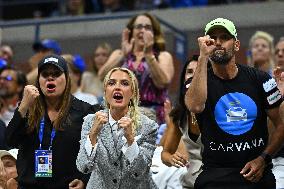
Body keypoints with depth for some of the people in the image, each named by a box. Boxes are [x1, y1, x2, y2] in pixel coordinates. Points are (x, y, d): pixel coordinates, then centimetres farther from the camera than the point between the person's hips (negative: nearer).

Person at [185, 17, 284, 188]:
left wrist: (263, 158, -7)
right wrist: (203, 56, -21)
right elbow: (195, 106, -25)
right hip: (216, 174, -1)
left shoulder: (259, 79, 4)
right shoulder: (198, 81, 0)